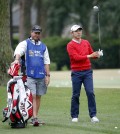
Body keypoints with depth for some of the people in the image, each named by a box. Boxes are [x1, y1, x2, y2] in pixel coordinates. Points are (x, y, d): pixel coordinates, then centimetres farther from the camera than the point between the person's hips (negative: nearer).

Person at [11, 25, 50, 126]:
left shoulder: (43, 46, 16)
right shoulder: (25, 43, 3)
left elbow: (46, 61, 16)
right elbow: (18, 51, -16)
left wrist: (48, 75, 8)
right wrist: (17, 59, -38)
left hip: (41, 75, 4)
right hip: (29, 75, -4)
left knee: (38, 97, 7)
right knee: (32, 96, -13)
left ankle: (35, 117, 15)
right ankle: (34, 118, -17)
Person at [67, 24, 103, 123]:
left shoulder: (86, 43, 13)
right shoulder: (70, 45, -3)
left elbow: (92, 54, 17)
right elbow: (76, 57, -15)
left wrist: (97, 55, -6)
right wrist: (89, 56, -21)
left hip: (87, 71, 3)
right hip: (76, 73, -3)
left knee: (90, 93, -6)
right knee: (76, 95, 2)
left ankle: (93, 115, -6)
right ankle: (74, 116, 12)